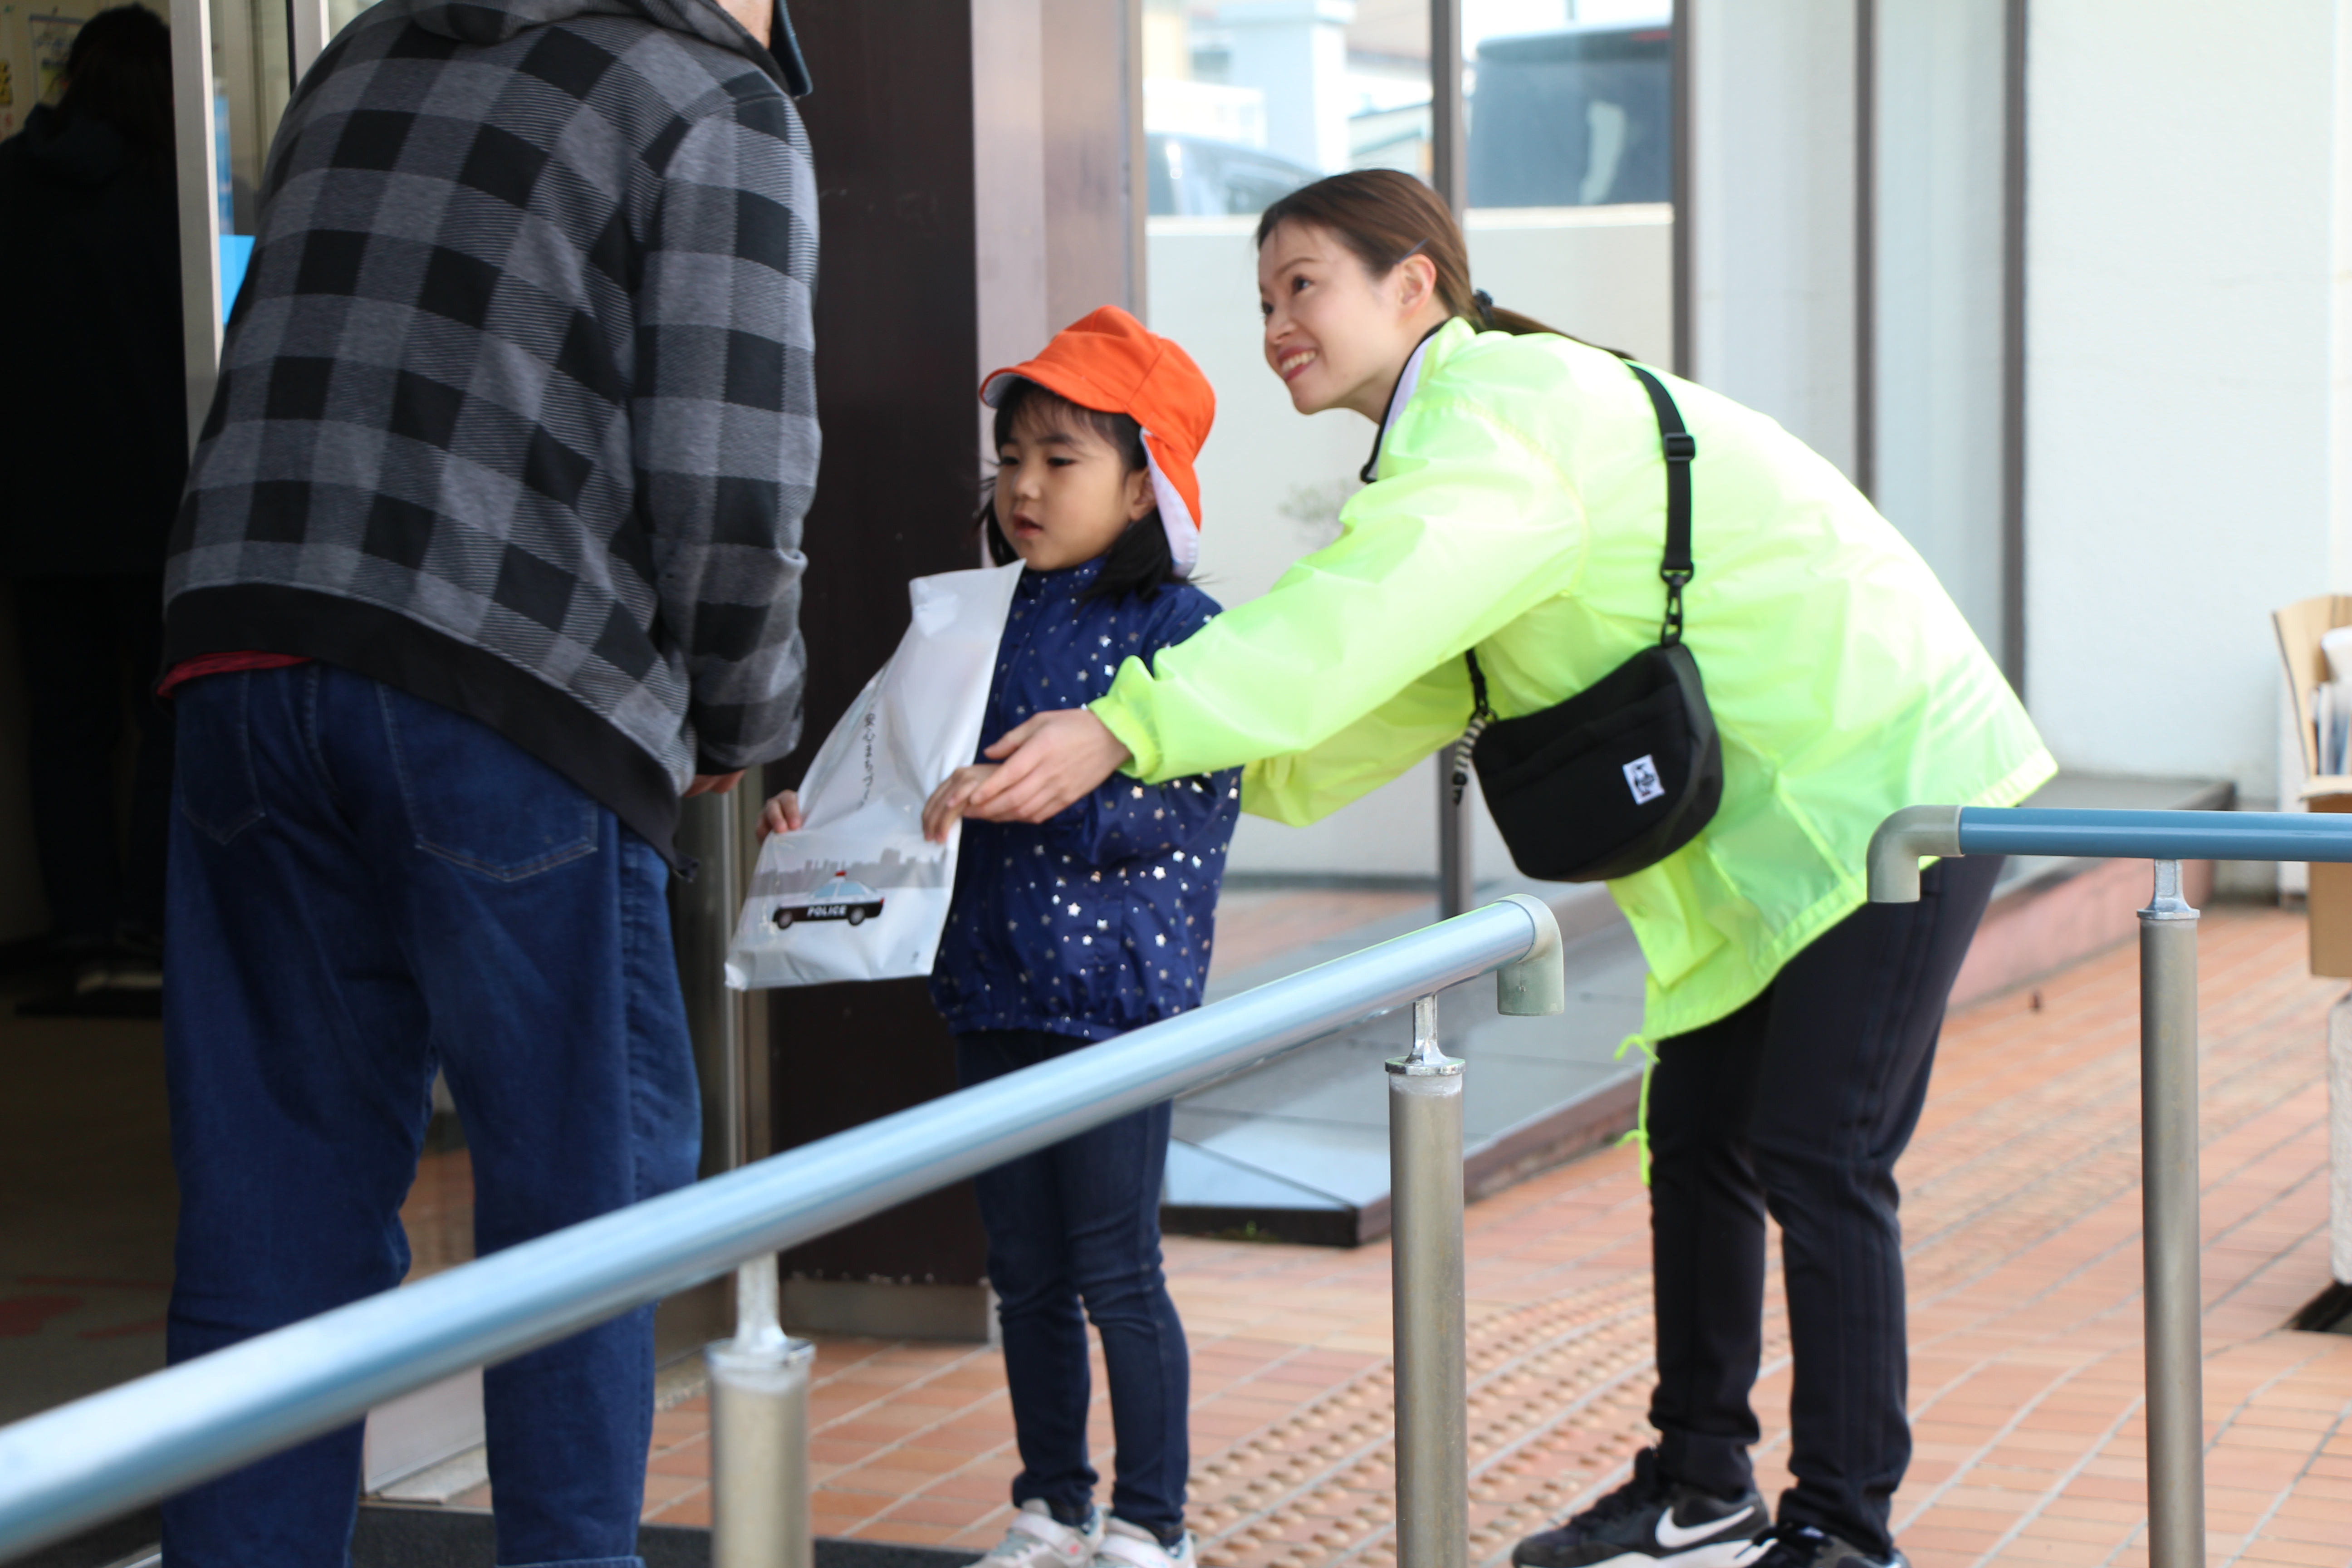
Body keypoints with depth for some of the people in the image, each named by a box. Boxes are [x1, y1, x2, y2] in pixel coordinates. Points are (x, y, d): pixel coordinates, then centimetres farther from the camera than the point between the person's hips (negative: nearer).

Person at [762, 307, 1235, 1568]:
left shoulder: (1174, 628, -8)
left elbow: (1192, 799, -17)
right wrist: (818, 809, 0)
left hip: (1113, 990, -6)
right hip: (991, 990, 6)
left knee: (1116, 1271, 0)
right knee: (1024, 1273, 13)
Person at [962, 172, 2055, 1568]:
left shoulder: (1501, 408, -20)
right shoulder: (1457, 435, 11)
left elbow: (1360, 614, -35)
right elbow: (1398, 698, 9)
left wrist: (1127, 730, -39)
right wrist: (1173, 770, -2)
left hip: (1886, 787, -10)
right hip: (1766, 817, 10)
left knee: (1817, 1163, -8)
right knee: (1694, 1140, 12)